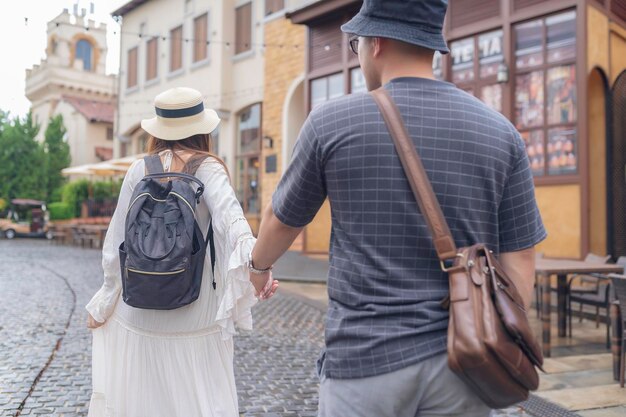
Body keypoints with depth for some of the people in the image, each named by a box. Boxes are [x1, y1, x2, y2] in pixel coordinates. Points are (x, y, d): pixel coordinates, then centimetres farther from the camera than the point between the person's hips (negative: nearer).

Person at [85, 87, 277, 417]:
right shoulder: (207, 168, -6)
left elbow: (116, 245, 4)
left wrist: (103, 304, 15)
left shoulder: (139, 170, 1)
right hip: (195, 318, -2)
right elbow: (229, 215, -27)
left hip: (140, 314, 3)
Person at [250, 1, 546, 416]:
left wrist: (259, 265, 29)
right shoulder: (501, 132, -1)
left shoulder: (332, 122, -7)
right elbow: (519, 267, -1)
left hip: (366, 359, -2)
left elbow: (281, 220, 8)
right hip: (459, 362, 3)